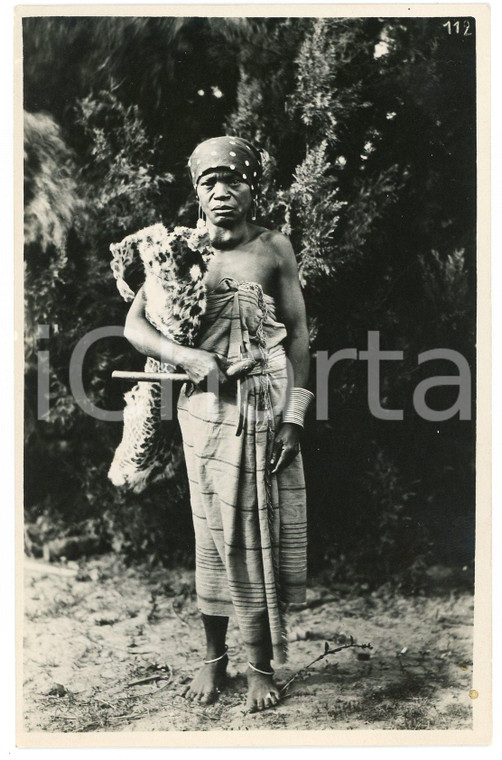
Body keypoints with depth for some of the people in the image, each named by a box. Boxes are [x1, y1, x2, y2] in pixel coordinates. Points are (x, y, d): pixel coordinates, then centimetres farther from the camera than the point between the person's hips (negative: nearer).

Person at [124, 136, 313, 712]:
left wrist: (293, 414, -5)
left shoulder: (274, 248, 4)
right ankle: (214, 657, 25)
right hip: (209, 406, 1)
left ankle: (262, 665, 20)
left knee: (261, 533, 5)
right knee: (213, 534, 8)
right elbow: (134, 325, 1)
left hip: (267, 407, 0)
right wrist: (185, 356, -16)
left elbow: (298, 333, 3)